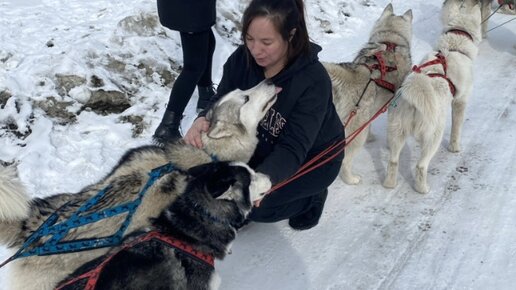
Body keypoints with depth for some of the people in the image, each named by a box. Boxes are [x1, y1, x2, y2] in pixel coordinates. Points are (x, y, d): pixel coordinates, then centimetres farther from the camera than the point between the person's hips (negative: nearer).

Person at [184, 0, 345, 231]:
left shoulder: (313, 80, -32)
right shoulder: (243, 59, -18)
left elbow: (294, 149, -36)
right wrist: (202, 120, -39)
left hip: (313, 158, -4)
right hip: (267, 147, 5)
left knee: (252, 204, -21)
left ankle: (311, 197, 5)